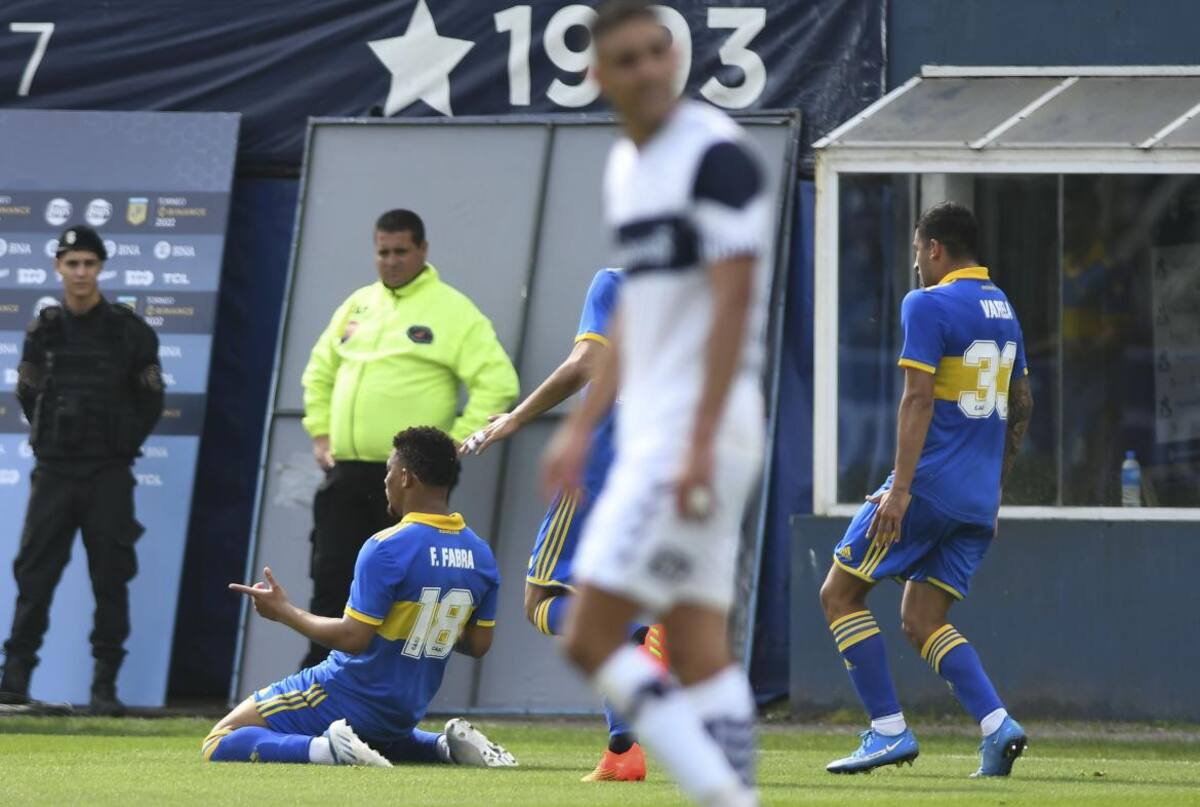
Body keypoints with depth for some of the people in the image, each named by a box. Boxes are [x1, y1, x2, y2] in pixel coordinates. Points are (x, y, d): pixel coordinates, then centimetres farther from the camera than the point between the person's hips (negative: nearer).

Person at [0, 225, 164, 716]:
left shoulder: (129, 331, -1)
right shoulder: (43, 331, 5)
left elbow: (150, 400, 6)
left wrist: (123, 445, 3)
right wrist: (49, 437, 10)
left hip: (108, 475, -2)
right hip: (53, 472, 2)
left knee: (110, 579, -1)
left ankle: (105, 684, 3)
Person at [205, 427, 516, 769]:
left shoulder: (386, 548, -20)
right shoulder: (481, 556, 1)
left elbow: (352, 638, -21)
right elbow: (478, 644, 8)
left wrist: (283, 611, -9)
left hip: (347, 698, -7)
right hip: (407, 712, 7)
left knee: (219, 744, -3)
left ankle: (327, 748, -24)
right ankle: (446, 745, 10)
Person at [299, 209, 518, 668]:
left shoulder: (450, 311, -4)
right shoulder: (359, 304, 16)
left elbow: (498, 382, -9)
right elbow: (320, 370, 28)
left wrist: (455, 442, -12)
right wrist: (320, 432, 16)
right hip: (346, 473, 6)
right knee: (330, 579, 4)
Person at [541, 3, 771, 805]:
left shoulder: (714, 153, -12)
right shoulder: (627, 167, 15)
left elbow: (733, 300, -18)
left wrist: (700, 443, -23)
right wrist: (583, 425, 23)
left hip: (698, 428, -9)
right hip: (650, 430, 9)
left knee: (591, 637, -11)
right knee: (698, 650, 6)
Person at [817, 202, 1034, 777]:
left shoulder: (928, 305, -9)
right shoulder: (1003, 309, 16)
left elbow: (918, 399, -17)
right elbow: (1021, 407, 22)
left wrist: (900, 488, -19)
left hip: (929, 487, -8)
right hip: (979, 501, 8)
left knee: (840, 595, 4)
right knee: (922, 620, 11)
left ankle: (889, 731, -2)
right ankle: (998, 726, -8)